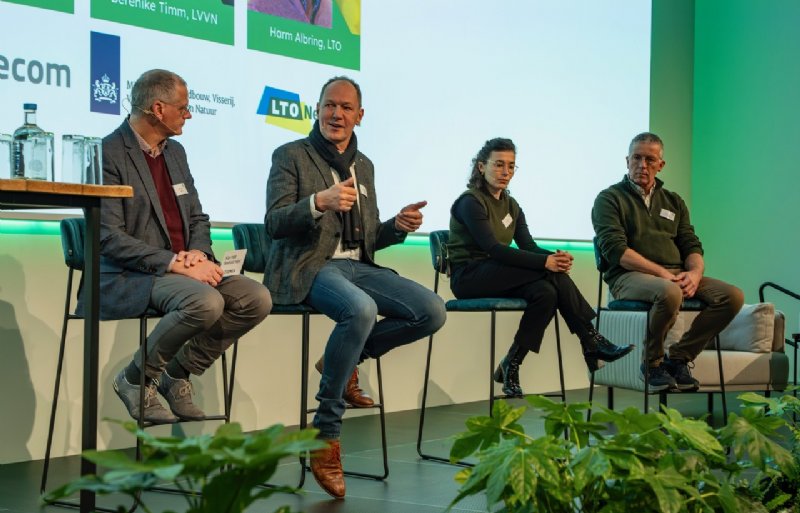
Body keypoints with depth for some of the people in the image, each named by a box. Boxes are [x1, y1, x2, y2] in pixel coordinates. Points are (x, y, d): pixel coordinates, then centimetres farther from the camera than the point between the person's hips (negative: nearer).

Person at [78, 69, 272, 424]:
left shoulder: (175, 152, 17)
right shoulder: (109, 154, -9)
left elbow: (197, 218, 20)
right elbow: (109, 238, -17)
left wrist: (198, 254, -4)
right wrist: (175, 263, -22)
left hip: (184, 269, 8)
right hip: (128, 278, -8)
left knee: (257, 298, -13)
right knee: (206, 302, -34)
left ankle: (178, 375, 3)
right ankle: (135, 379, -10)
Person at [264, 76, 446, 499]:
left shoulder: (364, 165, 20)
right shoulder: (291, 156, 2)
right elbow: (274, 223, -10)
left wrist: (398, 226, -1)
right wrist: (320, 202, -28)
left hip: (357, 266, 6)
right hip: (309, 268, -6)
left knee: (433, 311, -16)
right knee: (361, 309, -38)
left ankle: (348, 359, 6)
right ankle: (326, 435, -25)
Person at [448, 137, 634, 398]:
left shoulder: (511, 205, 16)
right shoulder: (470, 202, -9)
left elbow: (529, 246, 5)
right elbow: (494, 249, -22)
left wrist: (555, 257, -20)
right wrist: (545, 262, -29)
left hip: (497, 276, 7)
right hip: (469, 277, -7)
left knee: (546, 292, -26)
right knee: (551, 272, -25)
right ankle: (592, 341, -20)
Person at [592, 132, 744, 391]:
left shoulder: (673, 202, 24)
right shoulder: (609, 199, 6)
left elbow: (692, 245, 17)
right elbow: (616, 250, -8)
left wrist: (695, 272, -8)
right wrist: (662, 273, -18)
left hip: (676, 276, 6)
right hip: (630, 277, -6)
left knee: (733, 296, -17)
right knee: (669, 292, -39)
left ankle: (679, 357, -7)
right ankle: (653, 363, -14)